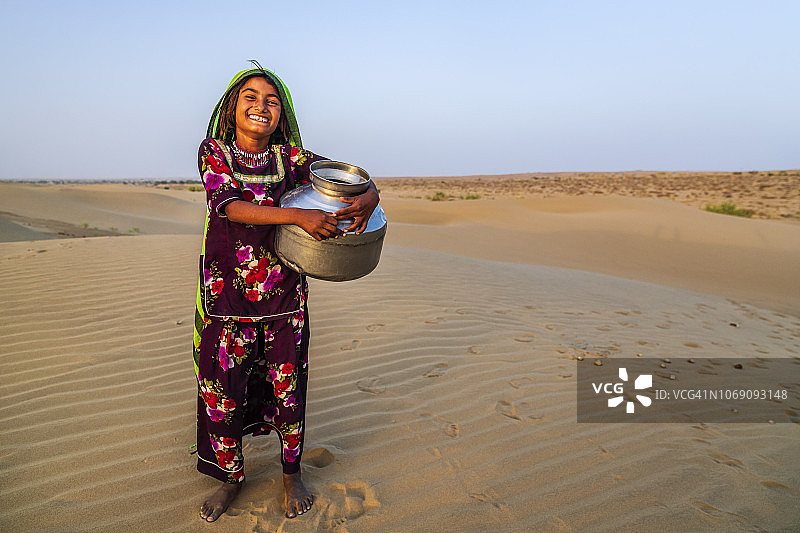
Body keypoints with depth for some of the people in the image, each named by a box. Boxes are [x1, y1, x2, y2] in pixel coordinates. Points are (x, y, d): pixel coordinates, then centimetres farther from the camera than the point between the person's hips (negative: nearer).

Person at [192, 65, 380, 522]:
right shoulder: (214, 153, -2)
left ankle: (292, 475, 32)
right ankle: (232, 477, 33)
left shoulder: (289, 156, 2)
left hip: (284, 292, 1)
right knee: (224, 390, 8)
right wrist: (298, 216, -32)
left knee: (287, 387, 9)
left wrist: (370, 195, -29)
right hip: (227, 292, 0)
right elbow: (229, 206, -19)